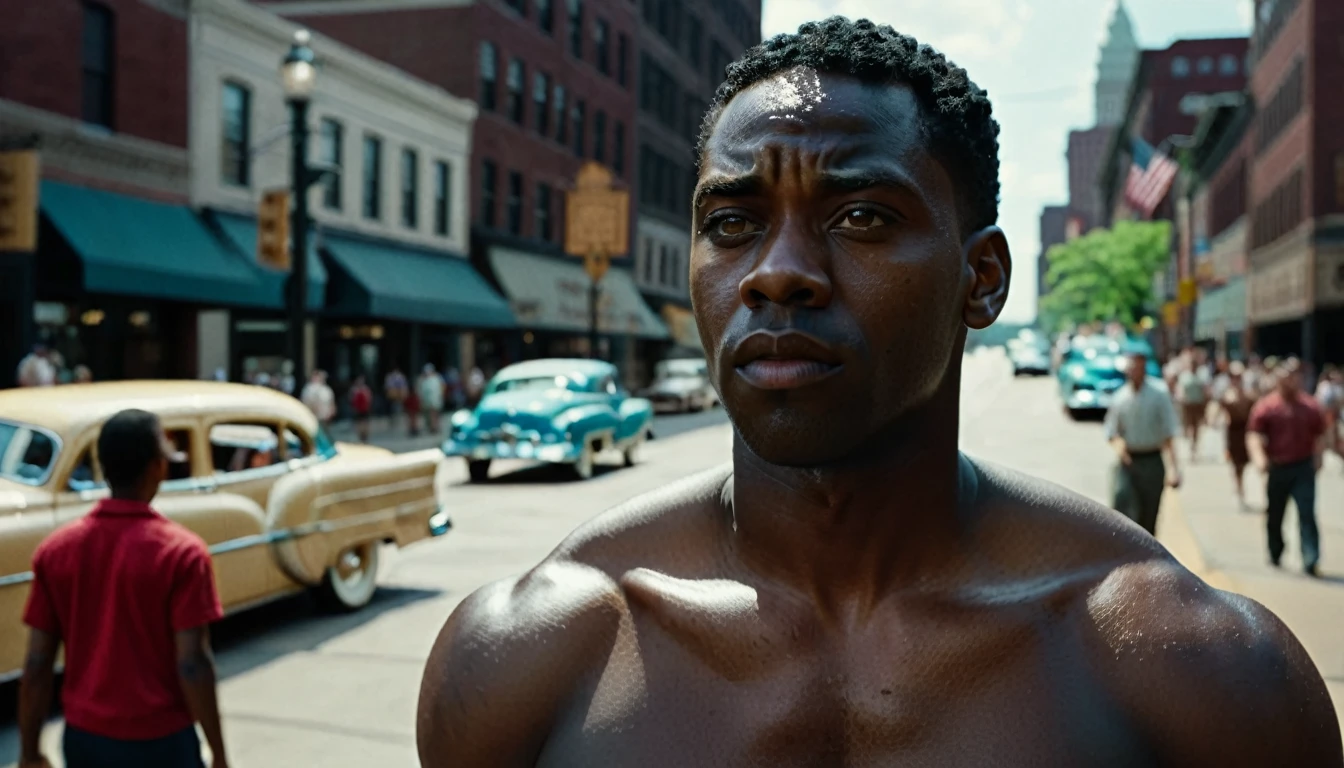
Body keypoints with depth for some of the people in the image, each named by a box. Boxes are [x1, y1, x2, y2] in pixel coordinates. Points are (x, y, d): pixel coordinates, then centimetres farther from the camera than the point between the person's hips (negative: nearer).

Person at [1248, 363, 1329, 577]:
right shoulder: (1266, 406, -1)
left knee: (1307, 514, -8)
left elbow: (1320, 436, 14)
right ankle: (1275, 555, 32)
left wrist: (1318, 459, 1)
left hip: (1303, 468, 0)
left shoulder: (1310, 407, 6)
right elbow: (1254, 435, -8)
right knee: (1274, 515, 13)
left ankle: (1310, 561, -10)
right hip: (1276, 469, 0)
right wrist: (1259, 457, -23)